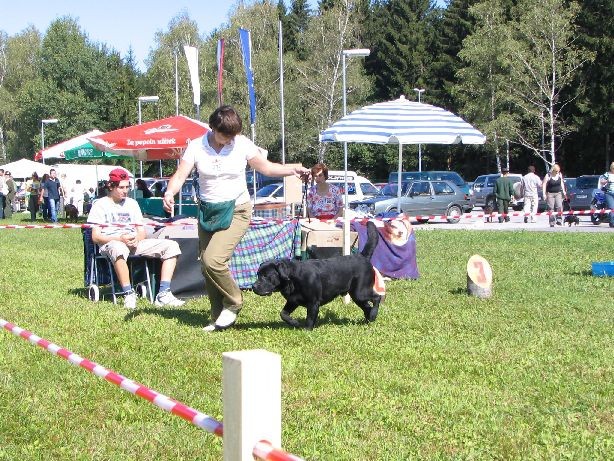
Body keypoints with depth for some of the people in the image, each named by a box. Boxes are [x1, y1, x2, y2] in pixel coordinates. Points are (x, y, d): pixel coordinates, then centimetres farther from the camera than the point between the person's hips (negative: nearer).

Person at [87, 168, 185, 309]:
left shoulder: (132, 203, 23)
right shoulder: (100, 205, 7)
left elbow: (142, 232, 20)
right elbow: (95, 237, -2)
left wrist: (137, 238, -7)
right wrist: (120, 238, -17)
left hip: (135, 243, 6)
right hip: (111, 243, -6)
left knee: (171, 246, -13)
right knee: (119, 248, -45)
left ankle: (163, 294, -23)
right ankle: (128, 294, -38)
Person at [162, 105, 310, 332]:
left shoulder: (242, 144, -7)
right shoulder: (196, 146, -5)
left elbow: (267, 167, 2)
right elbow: (180, 176, -10)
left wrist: (293, 169, -11)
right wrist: (169, 193, -31)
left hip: (236, 211, -4)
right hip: (208, 211, 4)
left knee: (213, 259, -21)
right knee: (206, 265, 7)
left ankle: (233, 303, 2)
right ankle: (219, 317, 21)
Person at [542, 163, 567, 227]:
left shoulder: (560, 175, 2)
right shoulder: (548, 176, -12)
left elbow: (562, 183, 17)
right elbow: (544, 184, -9)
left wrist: (563, 191, 13)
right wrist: (544, 194, -14)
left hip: (558, 193, 3)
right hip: (550, 194, -3)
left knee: (559, 206, -10)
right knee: (551, 208, -4)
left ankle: (559, 221, -6)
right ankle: (551, 223, 0)